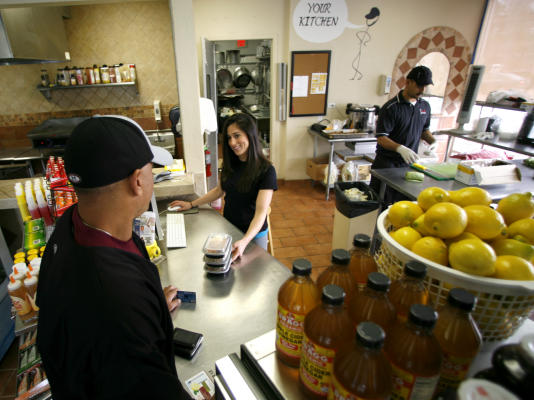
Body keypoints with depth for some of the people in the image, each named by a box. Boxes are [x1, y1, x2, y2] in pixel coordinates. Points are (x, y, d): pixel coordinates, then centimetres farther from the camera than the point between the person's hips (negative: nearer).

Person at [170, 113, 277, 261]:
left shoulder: (266, 170, -22)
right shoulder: (230, 163, -3)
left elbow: (261, 211, -29)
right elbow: (219, 190, 12)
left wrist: (245, 241, -43)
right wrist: (191, 204, 11)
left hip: (253, 232, -5)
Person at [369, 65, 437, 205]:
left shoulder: (425, 106, 9)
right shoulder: (391, 107, -12)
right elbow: (381, 138, -17)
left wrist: (432, 140, 1)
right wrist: (400, 148, -33)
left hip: (409, 162, 6)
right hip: (387, 163, -6)